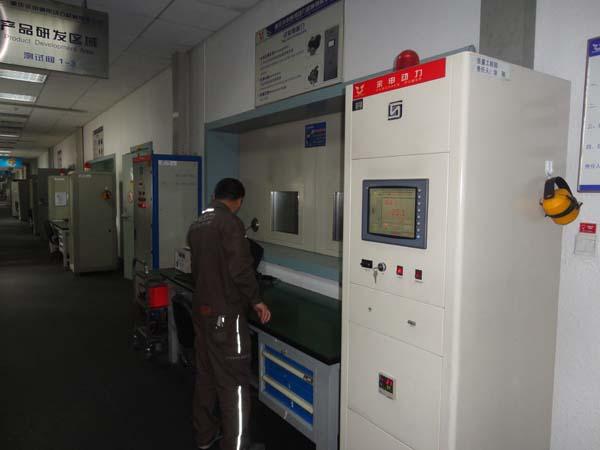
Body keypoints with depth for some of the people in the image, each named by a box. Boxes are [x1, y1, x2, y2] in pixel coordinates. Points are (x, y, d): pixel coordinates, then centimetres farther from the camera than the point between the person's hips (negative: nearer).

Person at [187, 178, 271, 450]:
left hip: (201, 309, 9)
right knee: (233, 381, 2)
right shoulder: (230, 223, -15)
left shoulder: (197, 225, 11)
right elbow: (240, 268, -22)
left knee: (205, 374, 19)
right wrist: (256, 300, -10)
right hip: (225, 314, -9)